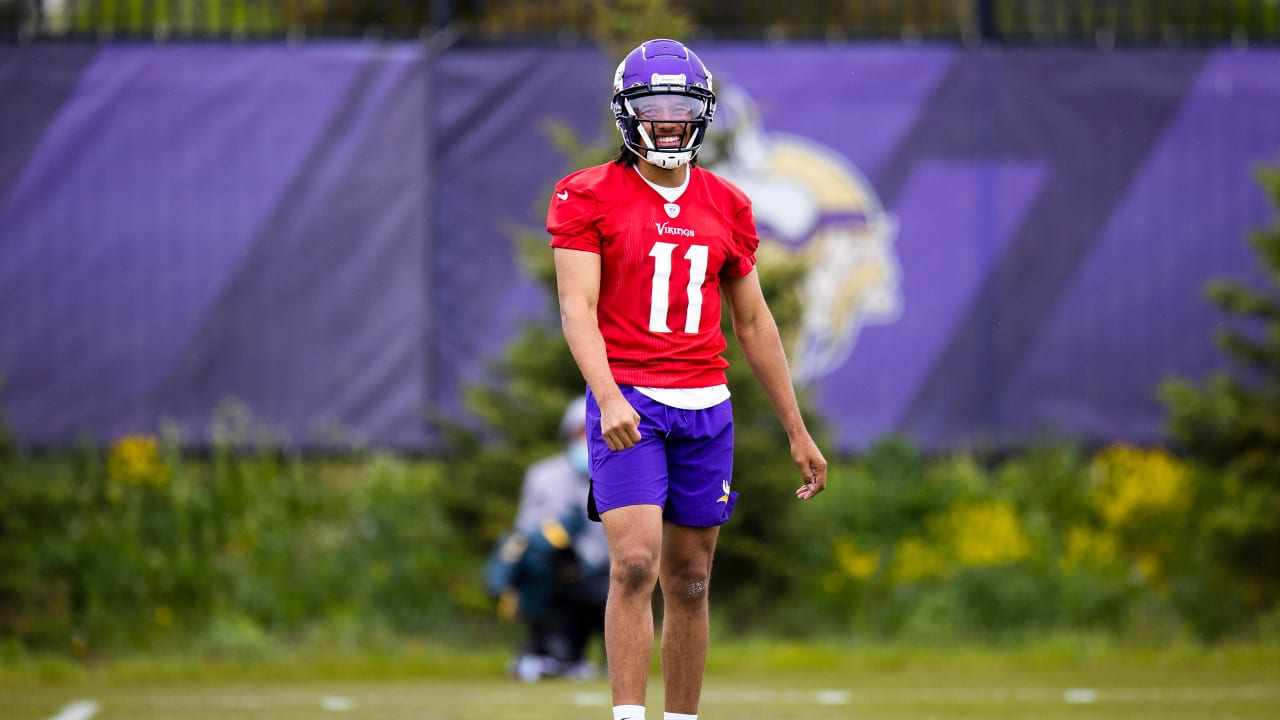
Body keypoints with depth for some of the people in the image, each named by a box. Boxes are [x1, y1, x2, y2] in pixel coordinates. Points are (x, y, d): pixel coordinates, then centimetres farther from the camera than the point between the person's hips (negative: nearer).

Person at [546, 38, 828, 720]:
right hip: (628, 402, -4)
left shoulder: (727, 207, 11)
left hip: (705, 407, 4)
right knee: (635, 564, -17)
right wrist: (608, 399, -28)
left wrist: (798, 432, 17)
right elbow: (577, 307, -12)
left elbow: (753, 322, 17)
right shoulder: (589, 198, -3)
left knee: (689, 581, 7)